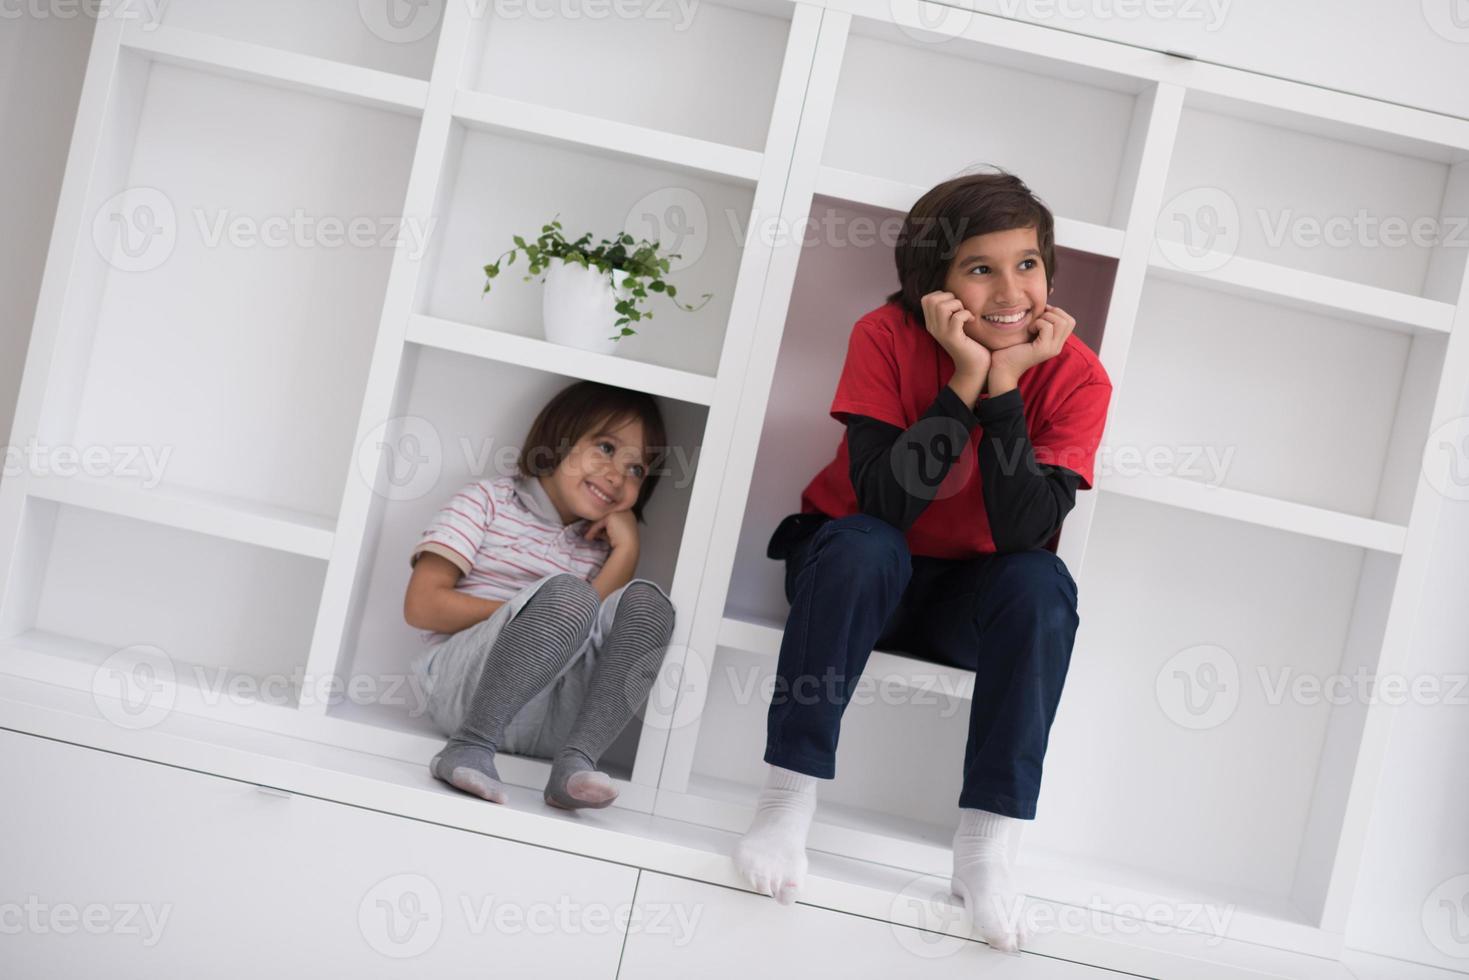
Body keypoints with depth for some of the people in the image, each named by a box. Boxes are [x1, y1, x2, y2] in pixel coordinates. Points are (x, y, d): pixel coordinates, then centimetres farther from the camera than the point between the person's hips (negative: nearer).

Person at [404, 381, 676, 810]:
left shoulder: (599, 546, 20)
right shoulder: (489, 500, 8)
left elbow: (601, 631, 0)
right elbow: (421, 606, -4)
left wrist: (625, 550, -4)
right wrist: (532, 612, -8)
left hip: (549, 719, 4)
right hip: (464, 682, -4)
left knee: (646, 601, -18)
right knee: (566, 592, -29)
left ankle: (575, 761, -33)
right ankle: (472, 746, -32)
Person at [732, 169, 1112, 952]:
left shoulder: (1076, 375, -16)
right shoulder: (887, 337, -19)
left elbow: (1024, 531, -27)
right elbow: (882, 502, -28)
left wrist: (1005, 382, -31)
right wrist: (966, 378, -33)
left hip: (969, 595, 1)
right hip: (857, 573, -1)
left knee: (1042, 585, -29)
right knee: (862, 544, -33)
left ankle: (985, 847, -24)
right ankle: (788, 801, -26)